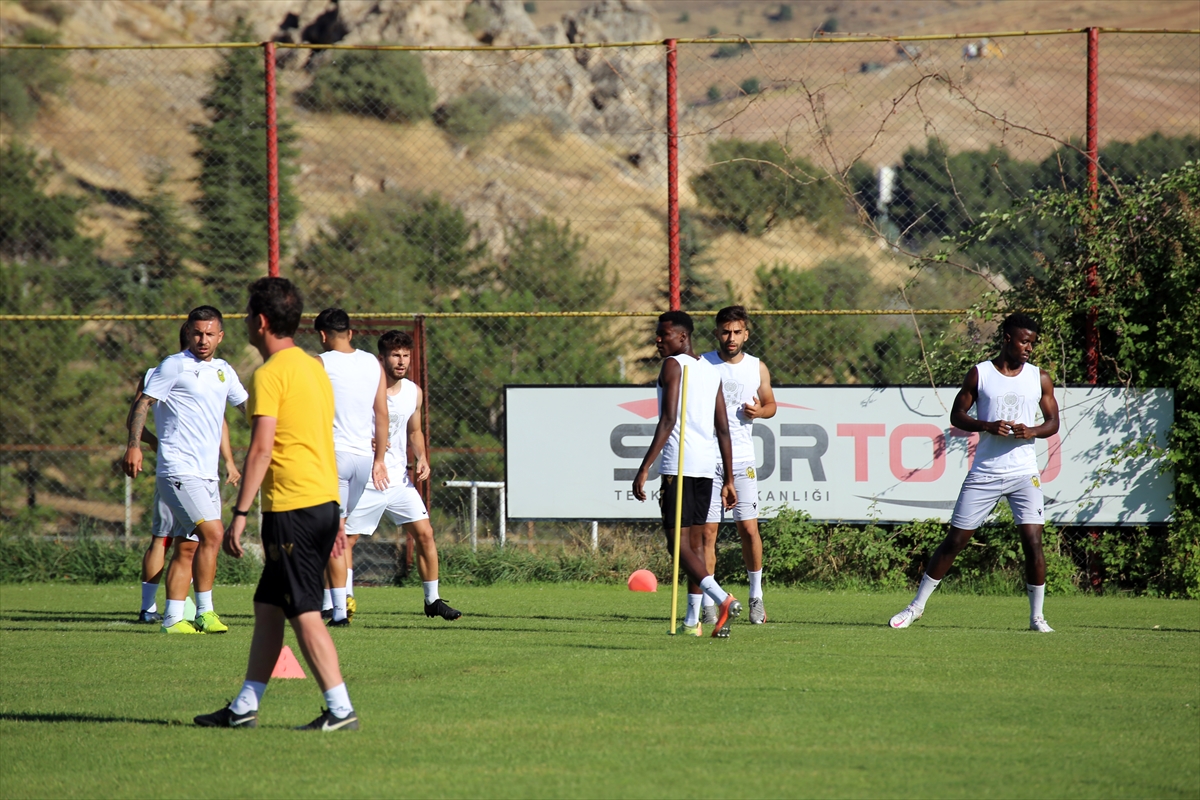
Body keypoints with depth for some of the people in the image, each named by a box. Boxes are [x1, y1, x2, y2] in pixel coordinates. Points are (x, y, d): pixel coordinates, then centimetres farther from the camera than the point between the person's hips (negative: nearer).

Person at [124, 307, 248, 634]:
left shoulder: (224, 371, 16)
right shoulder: (175, 366, -5)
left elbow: (247, 404, 30)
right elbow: (143, 402, -8)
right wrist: (134, 445, -19)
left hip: (207, 474, 7)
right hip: (179, 470, -7)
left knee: (187, 548, 7)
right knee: (212, 532, -19)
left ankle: (173, 618, 10)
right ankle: (204, 612, -13)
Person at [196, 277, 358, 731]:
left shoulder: (271, 375, -12)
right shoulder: (314, 368, 16)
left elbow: (262, 449, -18)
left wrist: (239, 514, -16)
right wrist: (336, 517, 23)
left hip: (292, 508, -9)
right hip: (325, 504, 9)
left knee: (305, 613, -6)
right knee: (267, 607, 15)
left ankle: (340, 710, -8)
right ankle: (244, 708, 19)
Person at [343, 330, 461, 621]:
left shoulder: (413, 392, 7)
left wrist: (421, 458, 4)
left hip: (400, 480, 5)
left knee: (424, 533, -1)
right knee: (345, 539, -5)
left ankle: (433, 600, 9)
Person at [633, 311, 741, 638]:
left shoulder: (673, 365, -5)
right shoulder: (711, 371, 18)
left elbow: (668, 421, -15)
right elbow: (723, 430, 17)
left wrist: (644, 469, -17)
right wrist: (728, 481, 19)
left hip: (678, 465, -8)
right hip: (707, 466, 8)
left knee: (678, 544, -10)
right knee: (695, 542, 15)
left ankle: (722, 599, -29)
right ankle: (692, 620, 14)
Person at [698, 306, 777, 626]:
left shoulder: (758, 368, 7)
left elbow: (771, 404, 19)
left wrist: (759, 411, -3)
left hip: (742, 460, 1)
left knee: (748, 528, -3)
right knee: (706, 531, -4)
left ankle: (756, 596, 14)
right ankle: (708, 603, 1)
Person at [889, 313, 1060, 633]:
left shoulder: (1039, 378, 7)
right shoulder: (980, 373, 2)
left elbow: (1053, 422, 9)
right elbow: (956, 415, 3)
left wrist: (1032, 432, -13)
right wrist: (987, 426, -15)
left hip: (1024, 474, 1)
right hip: (984, 472, -1)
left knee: (1033, 540, -11)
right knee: (955, 539, 1)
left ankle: (1037, 615, 0)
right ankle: (917, 606, 12)